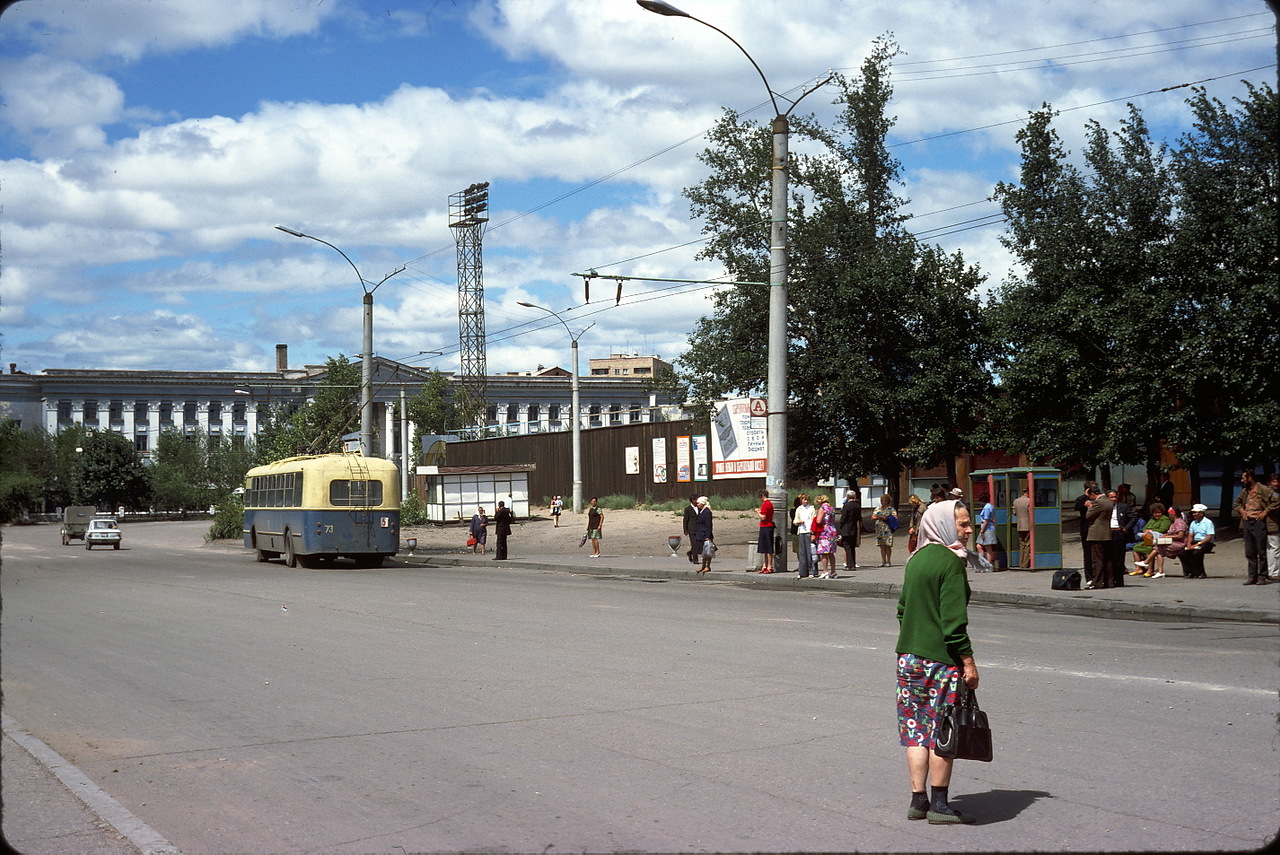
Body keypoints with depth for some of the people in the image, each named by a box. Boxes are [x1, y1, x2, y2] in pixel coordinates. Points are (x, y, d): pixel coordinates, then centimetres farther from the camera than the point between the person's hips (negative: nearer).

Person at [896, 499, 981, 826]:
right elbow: (953, 620, -18)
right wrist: (968, 662, -13)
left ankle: (918, 800, 13)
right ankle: (939, 804, 5)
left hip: (909, 656, 8)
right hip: (941, 659, -8)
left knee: (917, 731, 10)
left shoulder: (916, 559, 11)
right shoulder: (951, 562, -14)